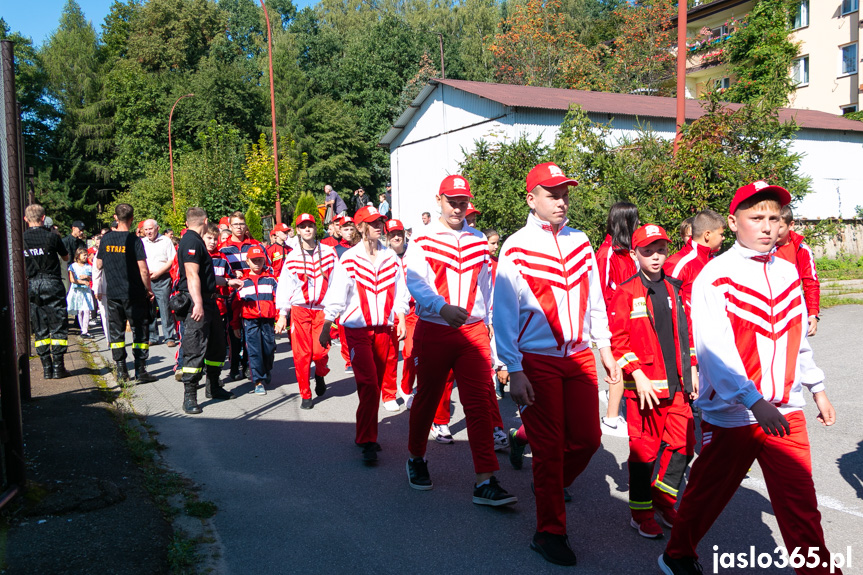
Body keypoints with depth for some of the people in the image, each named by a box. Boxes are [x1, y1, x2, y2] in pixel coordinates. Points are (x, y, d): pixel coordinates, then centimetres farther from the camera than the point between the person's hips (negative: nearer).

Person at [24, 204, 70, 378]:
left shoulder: (21, 238, 0)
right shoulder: (51, 236, -7)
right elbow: (66, 257, 8)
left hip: (31, 285, 3)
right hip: (52, 284, -3)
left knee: (39, 328, 8)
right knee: (59, 326, 3)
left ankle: (46, 367, 8)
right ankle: (58, 366, 0)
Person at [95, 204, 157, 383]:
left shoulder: (106, 239, 2)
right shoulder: (134, 240, -13)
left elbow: (99, 265, 12)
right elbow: (143, 270, -16)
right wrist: (149, 289, -3)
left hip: (113, 293, 4)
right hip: (134, 293, -4)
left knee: (116, 331, 12)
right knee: (140, 330, 4)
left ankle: (121, 371, 14)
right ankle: (140, 370, 2)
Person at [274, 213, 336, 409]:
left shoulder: (328, 252, 5)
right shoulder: (292, 257, 4)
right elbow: (284, 286, 6)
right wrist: (282, 314, 2)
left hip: (323, 309, 0)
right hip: (299, 309, 0)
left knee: (320, 351, -10)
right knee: (301, 353, -3)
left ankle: (320, 374, 25)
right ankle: (305, 395, 12)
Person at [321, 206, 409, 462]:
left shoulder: (391, 257, 7)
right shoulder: (349, 259, -4)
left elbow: (399, 292, 12)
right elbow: (335, 297, -4)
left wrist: (401, 321, 5)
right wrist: (325, 329, -5)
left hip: (385, 328, 4)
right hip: (358, 329, -4)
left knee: (376, 385, 10)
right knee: (369, 385, -11)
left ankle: (365, 435, 26)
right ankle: (368, 441, -2)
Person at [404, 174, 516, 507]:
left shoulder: (479, 241, 10)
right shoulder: (423, 240, -2)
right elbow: (415, 282, -17)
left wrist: (486, 320, 20)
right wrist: (442, 307, -34)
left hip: (473, 331, 2)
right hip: (434, 331, -2)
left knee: (480, 402, -6)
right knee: (428, 398, 12)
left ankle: (485, 482, -3)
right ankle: (416, 458, 36)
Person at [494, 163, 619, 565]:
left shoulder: (580, 241, 8)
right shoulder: (515, 248, -6)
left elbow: (594, 299, 14)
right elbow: (504, 313, -7)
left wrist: (604, 349, 11)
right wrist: (514, 371, -12)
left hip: (579, 355, 5)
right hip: (537, 361, -4)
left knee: (587, 438, 8)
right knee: (550, 447, 1)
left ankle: (551, 486, 38)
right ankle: (550, 531, 17)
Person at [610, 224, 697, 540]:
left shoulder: (674, 290, 12)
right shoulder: (626, 293, -5)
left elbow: (686, 332, 17)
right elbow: (618, 339, -9)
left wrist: (692, 369, 12)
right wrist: (637, 375, -15)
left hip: (677, 383, 5)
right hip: (644, 384, -5)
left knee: (683, 444, 7)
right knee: (644, 449, 2)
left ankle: (663, 498, 28)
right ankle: (641, 512, 18)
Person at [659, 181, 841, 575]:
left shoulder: (787, 273, 8)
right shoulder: (715, 277, -11)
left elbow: (798, 338, 18)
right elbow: (714, 349, -21)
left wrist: (816, 388, 21)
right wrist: (755, 401, -28)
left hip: (786, 411, 4)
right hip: (731, 413, -4)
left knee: (801, 504, 5)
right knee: (708, 494, 13)